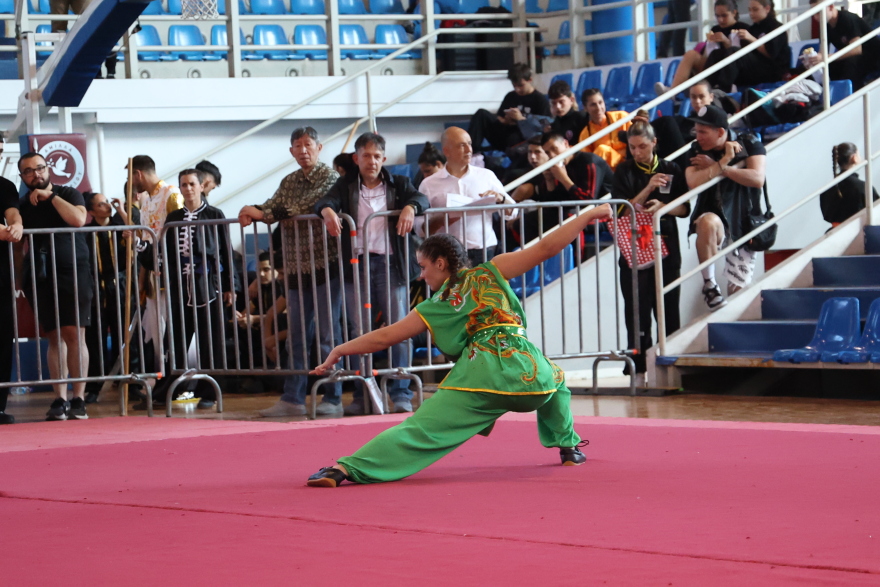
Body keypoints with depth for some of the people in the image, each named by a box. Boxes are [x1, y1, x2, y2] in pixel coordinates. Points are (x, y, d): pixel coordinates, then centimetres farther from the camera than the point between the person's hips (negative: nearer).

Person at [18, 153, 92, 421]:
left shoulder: (69, 195, 7)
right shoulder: (24, 205, 15)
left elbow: (78, 219, -12)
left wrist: (50, 196, -7)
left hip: (73, 274, -3)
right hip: (41, 278, 3)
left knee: (74, 334, -10)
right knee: (54, 338, 1)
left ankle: (78, 400, -10)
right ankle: (59, 400, 1)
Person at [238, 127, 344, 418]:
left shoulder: (330, 177, -5)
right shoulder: (289, 182, 16)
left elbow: (305, 208, -18)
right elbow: (272, 207, 4)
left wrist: (263, 213, -17)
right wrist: (253, 212, -18)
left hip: (325, 265, -6)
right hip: (297, 268, 6)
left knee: (327, 334, -4)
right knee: (297, 336, 6)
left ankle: (333, 399, 1)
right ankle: (292, 399, 8)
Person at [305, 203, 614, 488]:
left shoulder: (435, 307, 18)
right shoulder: (490, 273, 17)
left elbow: (384, 336, 20)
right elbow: (545, 248, 11)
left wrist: (339, 351, 32)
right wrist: (588, 215, 17)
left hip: (478, 377, -1)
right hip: (527, 373, 1)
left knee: (417, 429, -7)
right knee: (555, 377, 38)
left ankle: (344, 469, -20)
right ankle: (568, 446, 36)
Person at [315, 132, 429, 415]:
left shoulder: (397, 184, 12)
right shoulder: (346, 186, 13)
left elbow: (421, 198, -4)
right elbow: (325, 201, -3)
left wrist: (410, 208, -27)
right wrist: (327, 211, -27)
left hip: (390, 263, -1)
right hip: (356, 264, 1)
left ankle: (401, 394, 0)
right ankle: (362, 396, 7)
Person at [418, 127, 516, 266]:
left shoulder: (486, 176, 14)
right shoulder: (429, 185, 9)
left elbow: (512, 213, 15)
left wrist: (500, 199, -4)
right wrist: (440, 221, -10)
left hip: (484, 253, 1)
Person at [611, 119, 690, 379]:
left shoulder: (671, 170, 6)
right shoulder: (624, 171, 3)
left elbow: (684, 209, 4)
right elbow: (622, 210, -5)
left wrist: (662, 206, -16)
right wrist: (648, 188, -17)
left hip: (666, 247, 1)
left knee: (668, 309, 3)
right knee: (637, 310, -4)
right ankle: (639, 368, -3)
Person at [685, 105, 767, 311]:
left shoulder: (749, 144, -3)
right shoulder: (696, 150, -1)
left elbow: (757, 179, -19)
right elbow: (693, 182, -18)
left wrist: (714, 166, -16)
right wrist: (724, 161, -20)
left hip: (744, 222, 1)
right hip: (716, 216, -1)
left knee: (738, 291, -3)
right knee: (707, 222, -40)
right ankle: (709, 284, -27)